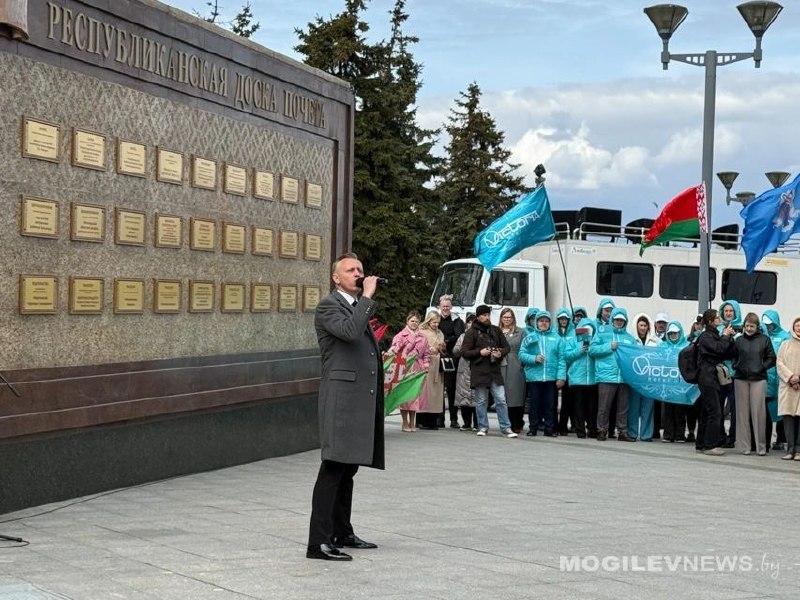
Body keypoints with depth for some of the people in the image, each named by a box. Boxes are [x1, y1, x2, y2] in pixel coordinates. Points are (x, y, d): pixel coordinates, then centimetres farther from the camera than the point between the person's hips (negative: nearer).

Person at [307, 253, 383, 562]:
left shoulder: (359, 307, 22)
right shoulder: (329, 305, -6)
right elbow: (350, 331, -25)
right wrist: (367, 297, -17)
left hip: (362, 400, 9)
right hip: (342, 399, -9)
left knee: (348, 469, 14)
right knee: (333, 469, -12)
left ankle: (342, 532, 22)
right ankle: (319, 541, -12)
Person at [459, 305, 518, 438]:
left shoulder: (496, 330, 11)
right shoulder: (472, 332, -1)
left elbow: (506, 347, 16)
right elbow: (464, 352, -3)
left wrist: (501, 353, -6)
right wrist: (479, 352, -16)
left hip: (495, 371, 3)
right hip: (479, 371, -3)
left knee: (501, 400, 0)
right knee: (481, 401, 5)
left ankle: (506, 428, 4)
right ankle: (483, 427, 16)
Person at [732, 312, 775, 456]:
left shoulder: (764, 340, 5)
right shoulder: (739, 340, 9)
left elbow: (772, 359, 6)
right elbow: (731, 356, 14)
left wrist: (761, 367, -4)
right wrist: (736, 367, -2)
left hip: (758, 379, -2)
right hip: (741, 379, 2)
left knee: (758, 412, -6)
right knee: (742, 412, 2)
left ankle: (761, 446, -1)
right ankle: (743, 446, 6)